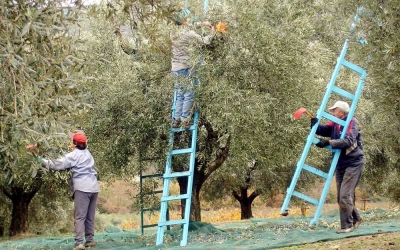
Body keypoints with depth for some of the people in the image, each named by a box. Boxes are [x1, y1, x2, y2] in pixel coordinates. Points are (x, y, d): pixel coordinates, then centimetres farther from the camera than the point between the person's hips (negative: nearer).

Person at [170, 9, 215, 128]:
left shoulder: (174, 35, 9)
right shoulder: (189, 33, -9)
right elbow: (204, 41, -5)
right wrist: (212, 32, 11)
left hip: (175, 68, 6)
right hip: (186, 68, -6)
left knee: (179, 95, 13)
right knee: (188, 95, 0)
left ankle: (176, 119, 10)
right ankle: (185, 120, -1)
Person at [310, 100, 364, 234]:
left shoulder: (352, 123, -12)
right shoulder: (335, 124, 8)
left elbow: (348, 141, -26)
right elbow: (321, 130, 1)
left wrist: (328, 142, -31)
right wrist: (314, 123, -20)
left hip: (353, 164, -8)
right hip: (340, 165, 8)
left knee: (345, 196, -13)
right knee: (341, 198, 12)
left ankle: (347, 225, -5)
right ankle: (356, 218, 29)